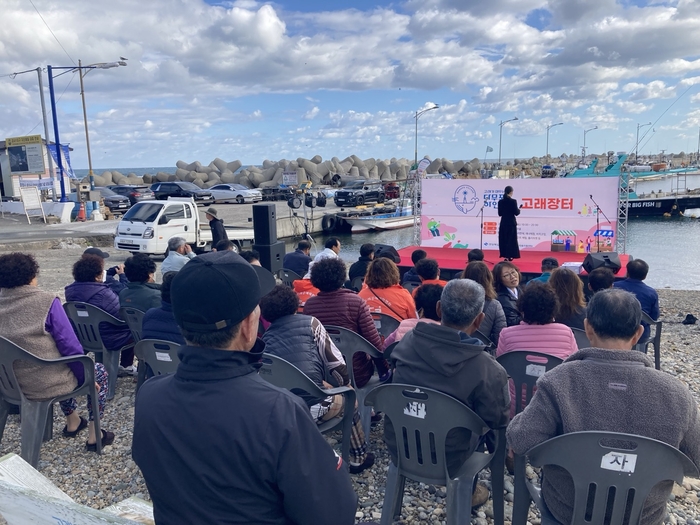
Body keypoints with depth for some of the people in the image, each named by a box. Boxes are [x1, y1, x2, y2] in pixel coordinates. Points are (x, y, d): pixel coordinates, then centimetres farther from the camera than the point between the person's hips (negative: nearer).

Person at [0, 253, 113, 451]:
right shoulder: (47, 302, -16)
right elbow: (70, 346, -15)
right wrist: (87, 377, -1)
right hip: (48, 382, -6)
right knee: (99, 371, 20)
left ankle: (72, 421, 45)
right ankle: (94, 434, 20)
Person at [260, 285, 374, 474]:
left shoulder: (267, 336, 12)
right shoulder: (309, 322, 2)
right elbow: (333, 360, 4)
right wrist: (347, 383, 23)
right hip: (311, 406, -4)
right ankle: (359, 458, 37)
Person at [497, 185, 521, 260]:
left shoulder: (500, 201, 0)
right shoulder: (513, 201, -12)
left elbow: (500, 213, 5)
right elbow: (516, 213, -9)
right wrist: (519, 210, 12)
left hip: (503, 223, 4)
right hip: (511, 223, -3)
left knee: (503, 239, 9)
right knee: (511, 239, 4)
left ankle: (505, 255, 11)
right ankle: (509, 256, 4)